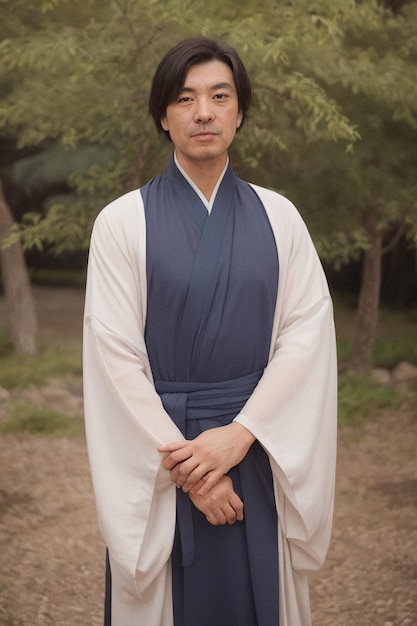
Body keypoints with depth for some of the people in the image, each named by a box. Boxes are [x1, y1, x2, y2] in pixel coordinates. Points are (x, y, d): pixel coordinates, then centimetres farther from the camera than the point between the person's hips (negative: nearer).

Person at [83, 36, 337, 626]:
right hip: (156, 453, -2)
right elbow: (116, 356, -8)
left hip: (257, 453, 2)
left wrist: (239, 435, -14)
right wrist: (185, 467, -12)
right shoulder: (122, 222, -3)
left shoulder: (278, 217, 4)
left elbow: (308, 335, -3)